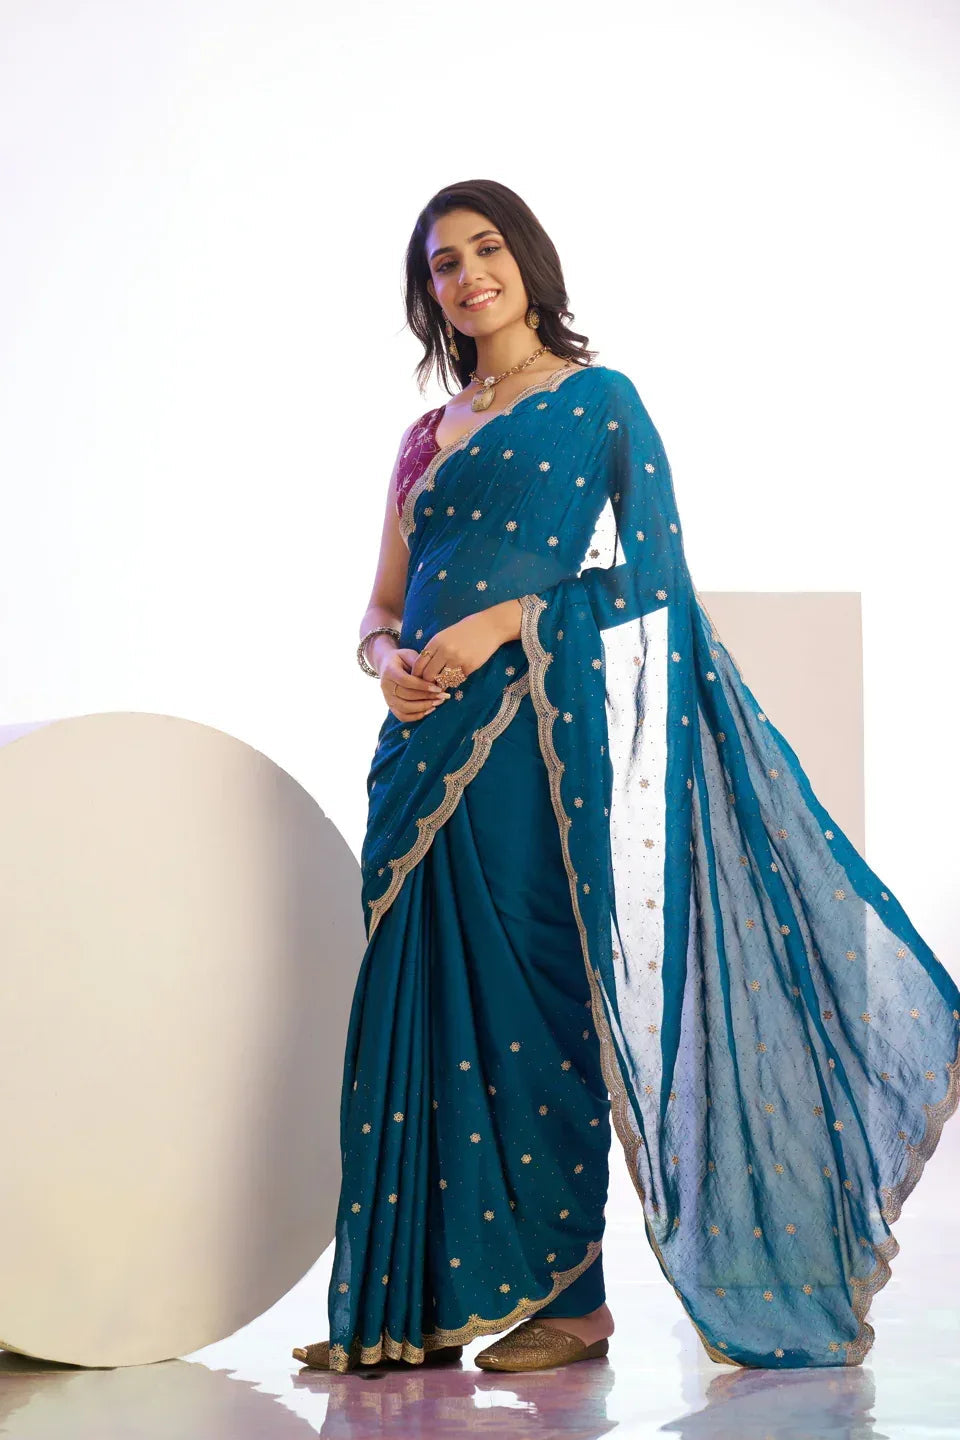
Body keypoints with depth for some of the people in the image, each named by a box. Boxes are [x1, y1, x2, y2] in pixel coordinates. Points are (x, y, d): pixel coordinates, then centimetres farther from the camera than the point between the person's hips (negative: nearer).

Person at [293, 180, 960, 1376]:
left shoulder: (599, 401, 3)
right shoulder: (429, 437, 19)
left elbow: (645, 576, -6)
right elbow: (382, 609, 18)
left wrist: (500, 624, -15)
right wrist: (390, 661, -5)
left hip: (540, 731, -5)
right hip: (428, 743, 5)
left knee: (536, 1000, -6)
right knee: (420, 999, 2)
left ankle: (566, 1295, 2)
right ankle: (417, 1299, 8)